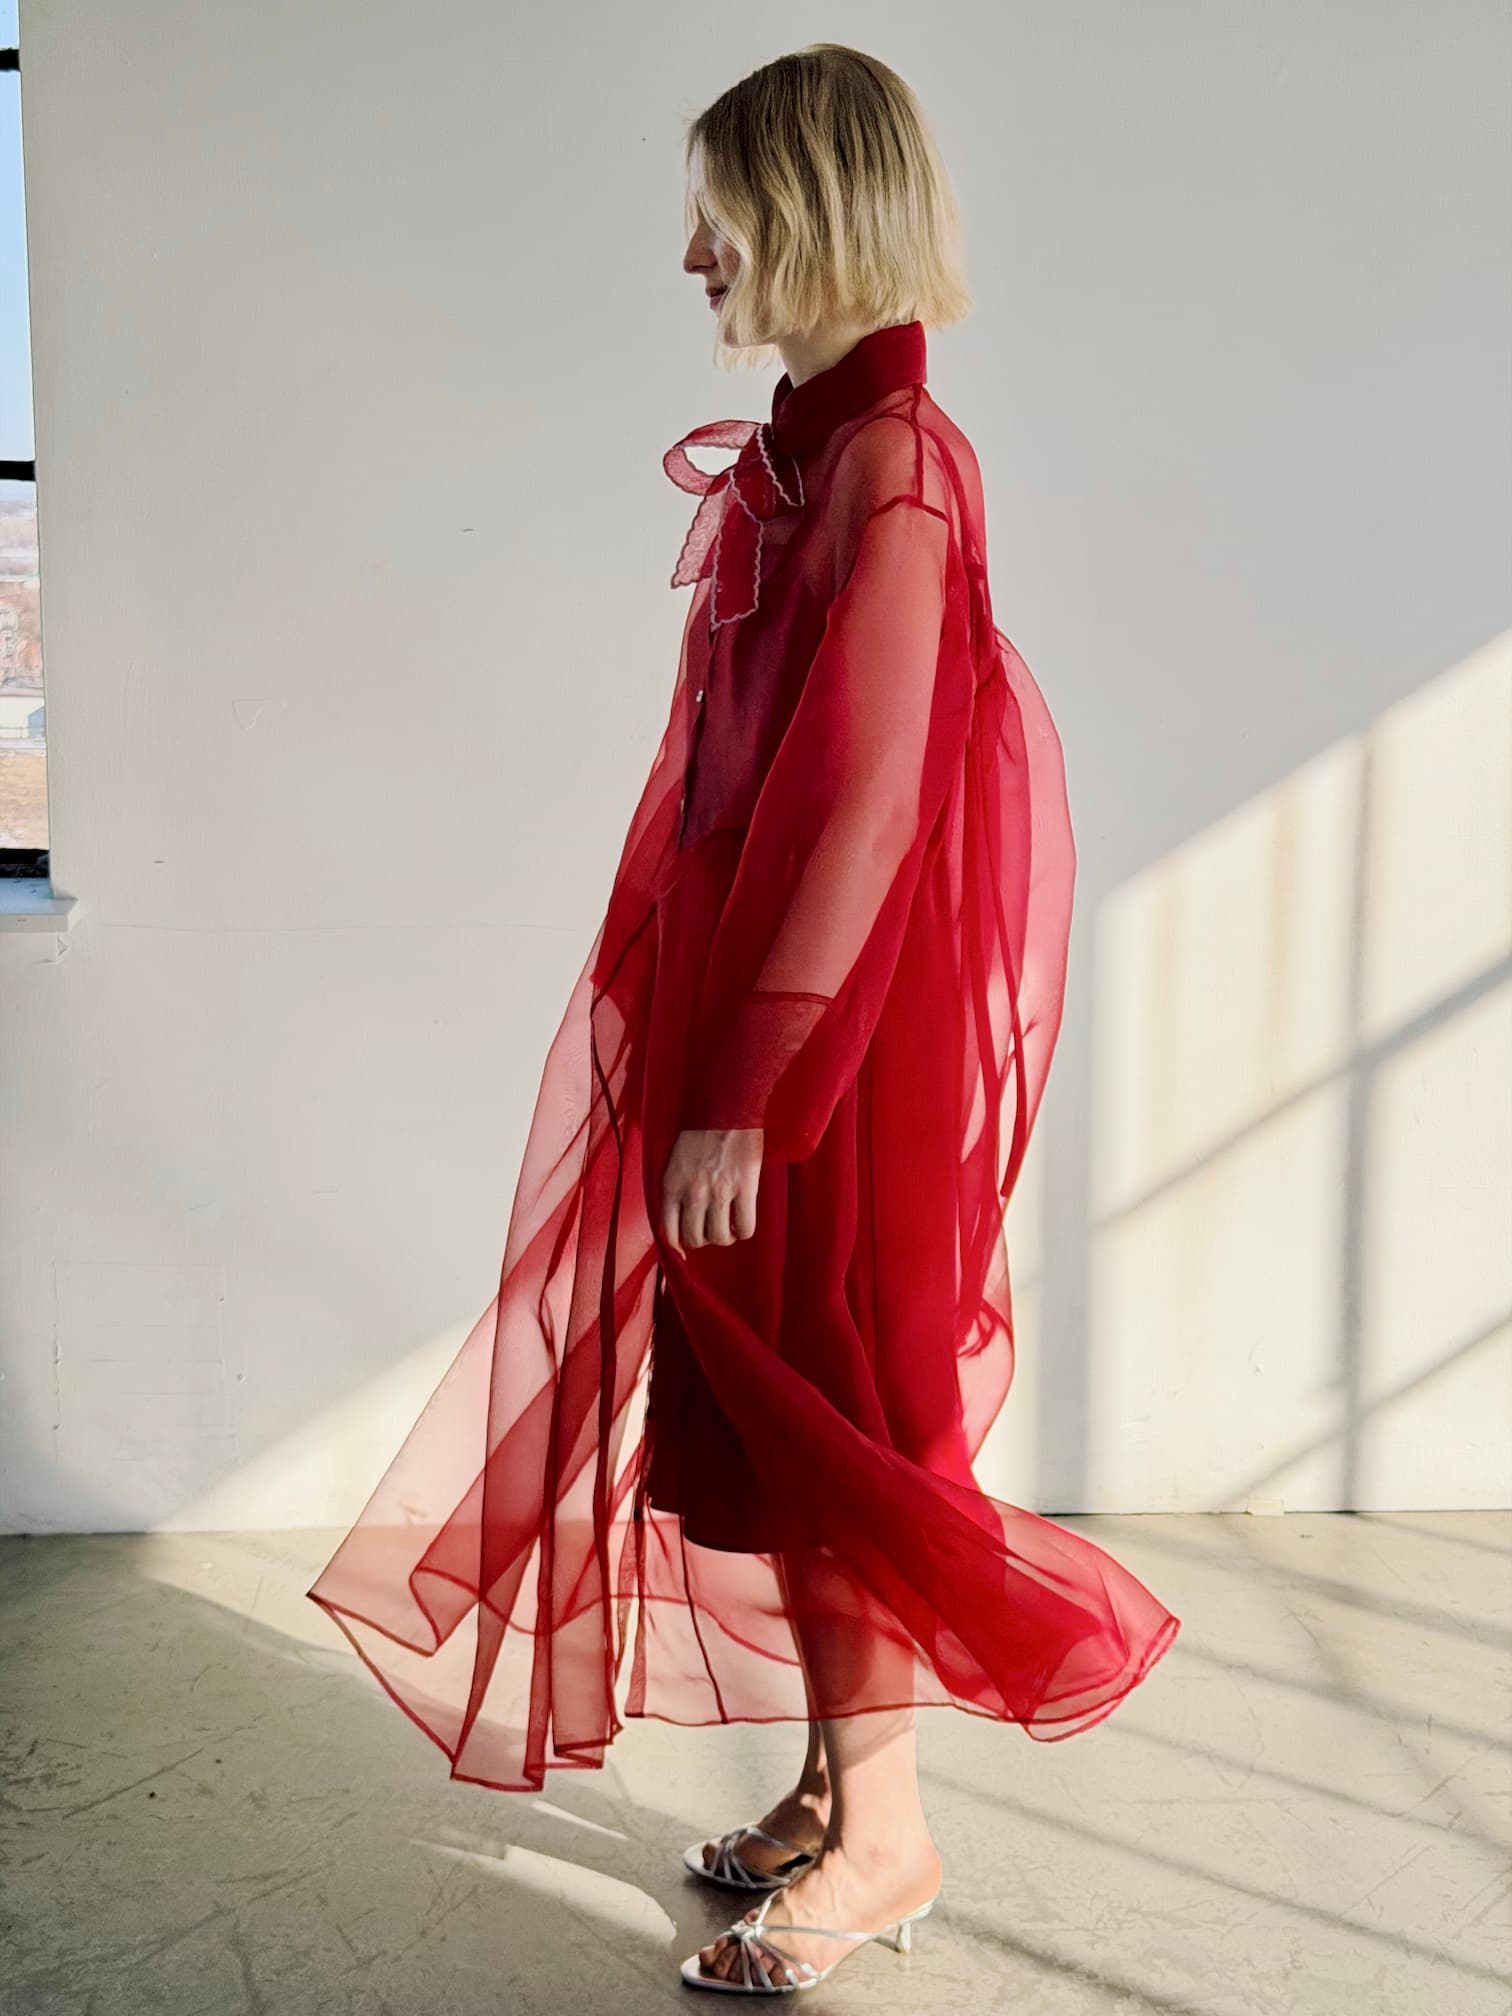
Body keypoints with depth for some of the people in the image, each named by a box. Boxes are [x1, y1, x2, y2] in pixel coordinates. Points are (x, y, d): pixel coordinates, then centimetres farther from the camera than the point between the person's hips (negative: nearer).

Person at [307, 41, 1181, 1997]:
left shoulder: (892, 461, -16)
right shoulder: (805, 446, 11)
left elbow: (863, 803, -22)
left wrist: (743, 1090, -21)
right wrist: (703, 1045, 16)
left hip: (844, 1028, -9)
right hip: (751, 988, 9)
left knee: (822, 1416, 3)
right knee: (762, 1412, 15)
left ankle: (883, 1835, 22)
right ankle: (833, 1781, 32)